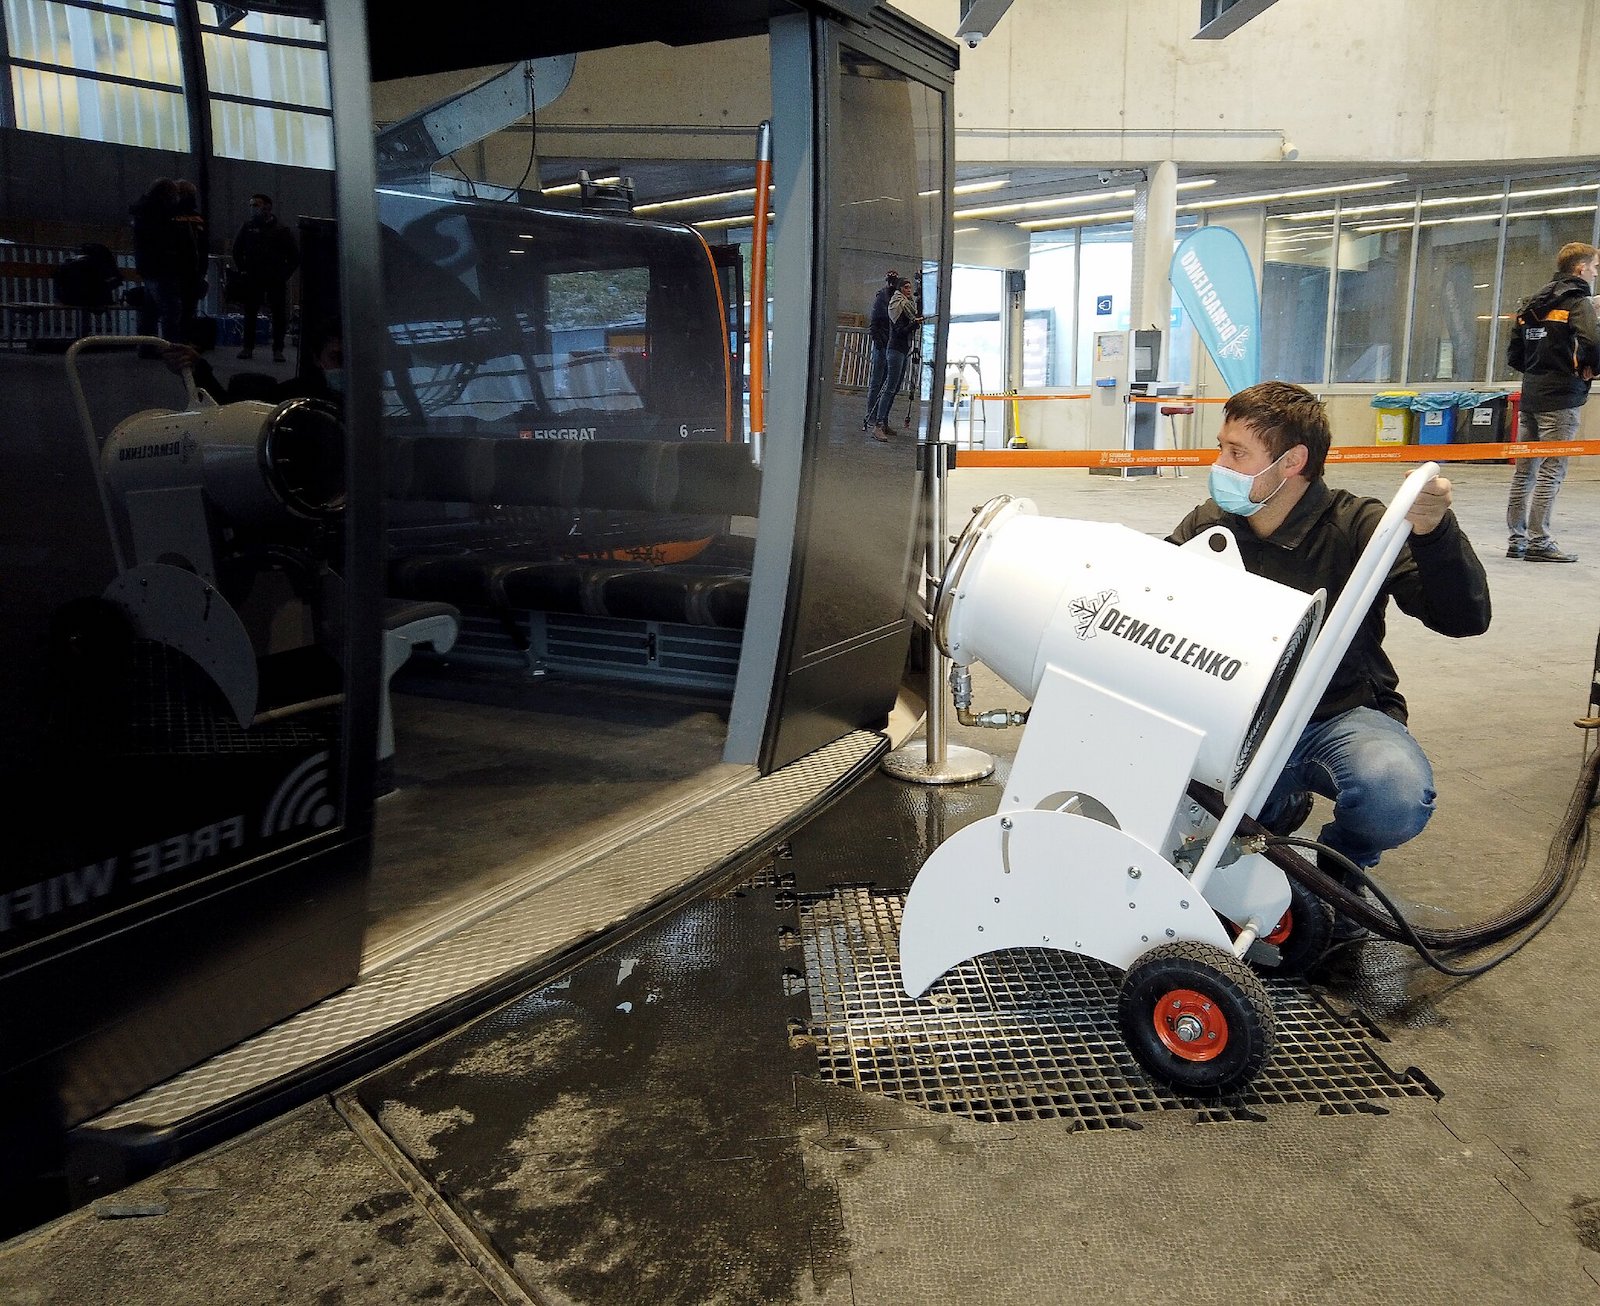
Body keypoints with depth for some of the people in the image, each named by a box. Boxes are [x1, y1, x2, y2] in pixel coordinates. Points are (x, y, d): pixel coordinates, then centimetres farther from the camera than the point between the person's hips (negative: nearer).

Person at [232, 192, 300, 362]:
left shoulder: (281, 230, 0)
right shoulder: (248, 227, 7)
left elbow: (295, 256, 3)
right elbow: (237, 250, 19)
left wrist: (284, 274, -3)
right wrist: (243, 270, 10)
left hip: (276, 280, -2)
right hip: (253, 279, 2)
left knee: (278, 315, -2)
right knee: (249, 313, 3)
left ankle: (278, 350, 4)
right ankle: (248, 347, 11)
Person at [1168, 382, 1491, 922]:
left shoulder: (1356, 526, -10)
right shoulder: (1207, 527, -1)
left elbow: (1464, 619, -16)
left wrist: (1435, 532, -33)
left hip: (1342, 715, -2)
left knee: (1396, 796, -35)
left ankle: (1342, 862, 6)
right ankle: (1280, 808, 12)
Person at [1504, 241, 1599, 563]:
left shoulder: (1535, 302, 16)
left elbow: (1513, 355, 16)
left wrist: (1538, 369, 15)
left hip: (1531, 395, 7)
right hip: (1562, 397, -7)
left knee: (1524, 470, 9)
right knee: (1551, 472, -5)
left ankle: (1516, 540, 13)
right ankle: (1539, 543, -4)